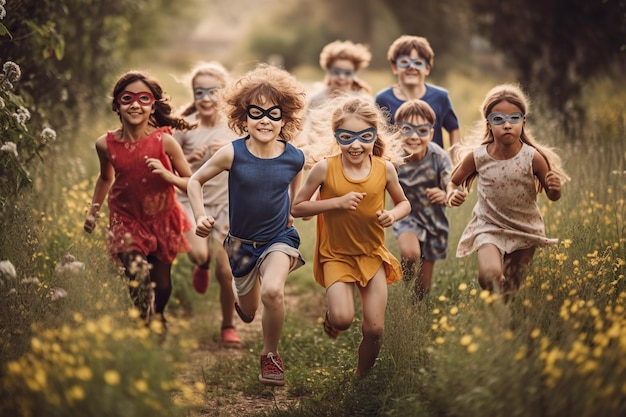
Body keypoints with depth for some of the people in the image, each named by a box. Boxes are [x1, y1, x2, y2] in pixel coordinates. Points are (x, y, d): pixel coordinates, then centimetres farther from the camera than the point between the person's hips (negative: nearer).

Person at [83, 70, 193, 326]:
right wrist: (93, 211, 10)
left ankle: (158, 320, 44)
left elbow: (192, 184, -11)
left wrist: (166, 174, -28)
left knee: (162, 284, 13)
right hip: (127, 219, 0)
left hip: (163, 220, 0)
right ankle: (146, 324, -3)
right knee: (136, 273, -22)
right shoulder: (106, 144, -11)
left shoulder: (165, 141, -18)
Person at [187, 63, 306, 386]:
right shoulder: (233, 154, -21)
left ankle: (271, 353, -3)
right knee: (248, 314, 18)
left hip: (279, 237, -1)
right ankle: (241, 294, 60)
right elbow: (195, 181, -7)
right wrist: (200, 217, -17)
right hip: (241, 241, 1)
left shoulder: (294, 157, -16)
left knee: (272, 291, -31)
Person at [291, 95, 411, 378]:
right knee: (343, 319, -21)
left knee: (374, 329, 1)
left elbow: (404, 203, 8)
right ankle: (331, 317, 18)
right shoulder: (325, 168, -15)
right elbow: (297, 208, -10)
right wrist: (337, 202, -21)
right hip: (336, 256, -2)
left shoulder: (384, 168, -8)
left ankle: (361, 378, 28)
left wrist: (393, 215, -15)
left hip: (372, 255, 2)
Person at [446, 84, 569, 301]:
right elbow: (453, 182, 1)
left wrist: (555, 188, -31)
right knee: (489, 275, -27)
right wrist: (452, 194, -21)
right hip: (489, 227, -1)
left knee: (511, 287, 15)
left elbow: (553, 196, -7)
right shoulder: (477, 158, -16)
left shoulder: (533, 158, -18)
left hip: (525, 230, 1)